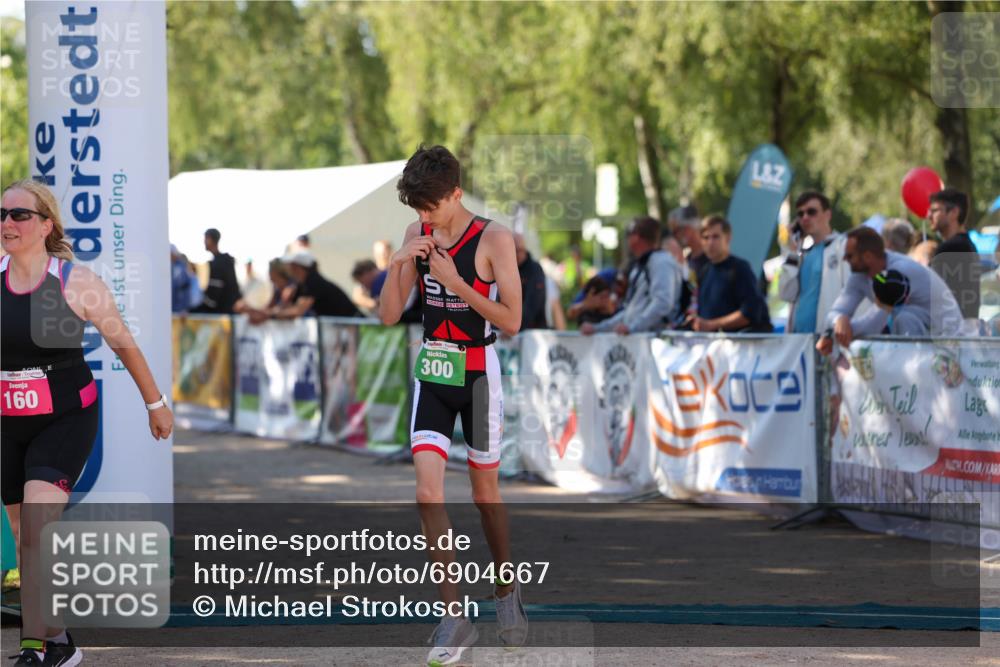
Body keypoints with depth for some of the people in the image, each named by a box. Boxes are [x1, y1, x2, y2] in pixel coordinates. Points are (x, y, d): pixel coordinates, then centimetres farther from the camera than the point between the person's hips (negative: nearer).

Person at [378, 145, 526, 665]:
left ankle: (506, 590, 33)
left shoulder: (493, 239, -12)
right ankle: (454, 616, -6)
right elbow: (389, 315, 3)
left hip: (478, 374, -3)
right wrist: (398, 264, -13)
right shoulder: (417, 236, 2)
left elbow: (511, 321, -14)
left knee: (485, 494, 9)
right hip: (431, 374, 3)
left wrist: (455, 282, -21)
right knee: (428, 494, -11)